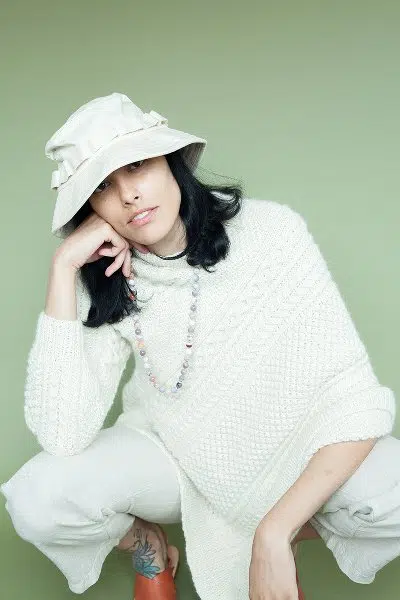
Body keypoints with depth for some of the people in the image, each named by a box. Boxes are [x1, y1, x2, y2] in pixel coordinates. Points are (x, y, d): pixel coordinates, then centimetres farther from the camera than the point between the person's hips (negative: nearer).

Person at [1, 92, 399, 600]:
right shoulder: (106, 282, -13)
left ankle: (283, 538, 3)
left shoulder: (269, 231, -21)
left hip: (289, 451, -1)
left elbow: (355, 398, -22)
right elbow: (62, 435, -26)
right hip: (171, 452, 2)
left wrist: (274, 532, -31)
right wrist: (63, 267, -27)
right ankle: (147, 545, 8)